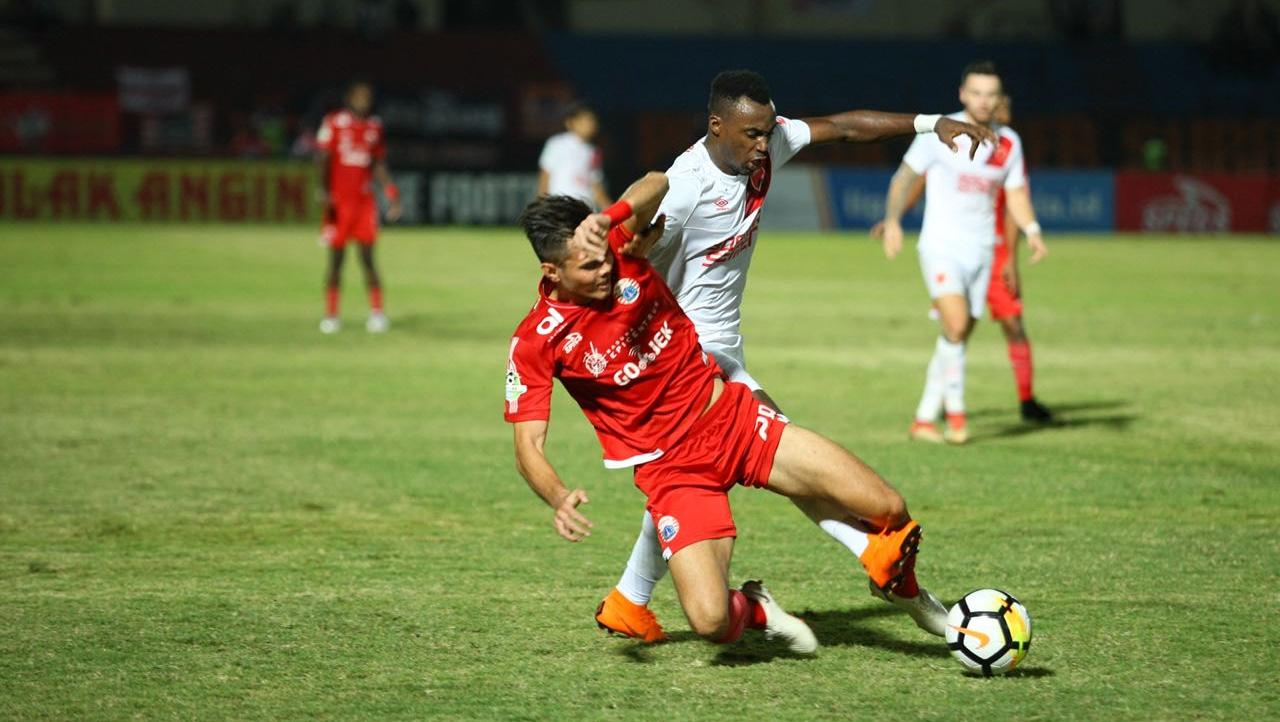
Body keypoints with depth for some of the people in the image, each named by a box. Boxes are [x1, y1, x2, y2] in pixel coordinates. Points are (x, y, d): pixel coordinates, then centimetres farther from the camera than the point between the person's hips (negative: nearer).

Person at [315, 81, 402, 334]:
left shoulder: (374, 126, 10)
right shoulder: (334, 123, -2)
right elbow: (323, 159, -4)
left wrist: (391, 195, 9)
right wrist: (324, 189, -16)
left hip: (364, 200, 2)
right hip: (339, 200, -2)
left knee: (367, 258, -2)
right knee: (336, 258, 2)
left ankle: (376, 312, -1)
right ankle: (331, 314, 8)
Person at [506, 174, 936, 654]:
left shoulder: (620, 251, -7)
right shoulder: (535, 343, -13)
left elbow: (657, 185, -25)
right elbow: (528, 446, -13)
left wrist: (610, 219, -45)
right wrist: (559, 499, -33)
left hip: (731, 415, 2)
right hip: (671, 469, -2)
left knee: (889, 511, -7)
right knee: (713, 622, -23)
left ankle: (899, 581, 29)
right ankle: (753, 609, 15)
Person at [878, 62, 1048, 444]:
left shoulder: (1009, 142, 6)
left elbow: (1016, 193, 13)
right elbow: (905, 176, 1)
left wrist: (1031, 231, -4)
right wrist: (892, 220, -11)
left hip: (980, 250, 5)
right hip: (941, 245, -5)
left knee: (959, 337, 5)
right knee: (956, 324, -24)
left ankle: (924, 419, 15)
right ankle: (955, 410, -11)